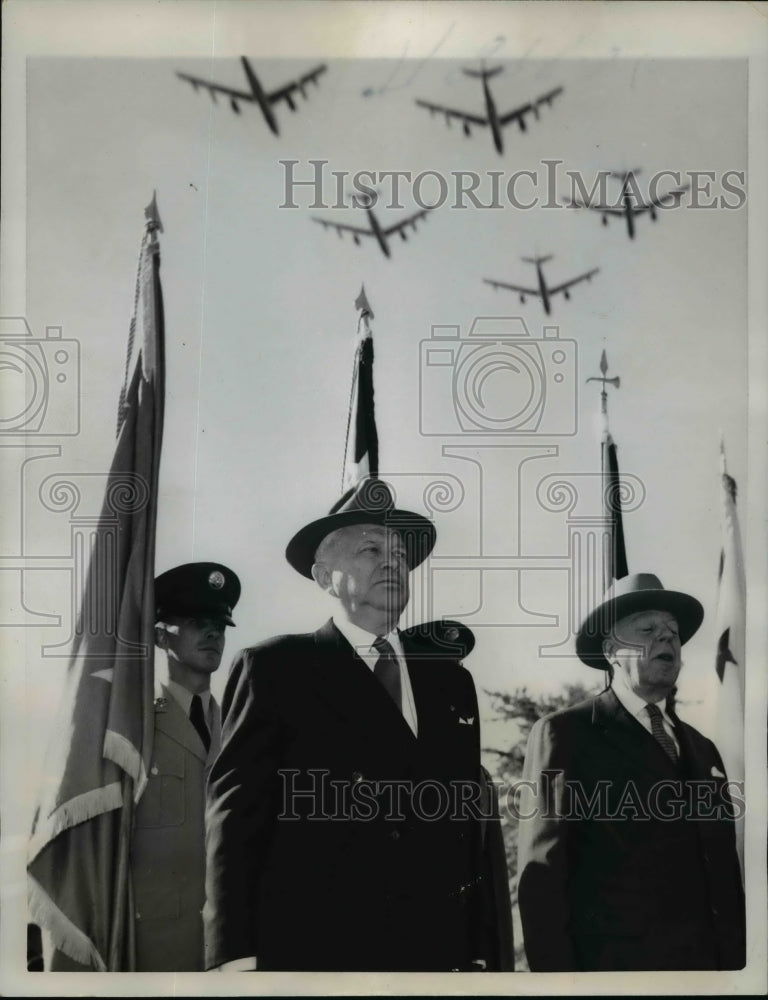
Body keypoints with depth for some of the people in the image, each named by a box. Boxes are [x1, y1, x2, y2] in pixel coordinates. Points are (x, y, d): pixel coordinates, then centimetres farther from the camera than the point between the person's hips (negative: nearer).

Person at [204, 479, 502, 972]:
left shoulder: (449, 677, 13)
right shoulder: (275, 667, 1)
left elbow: (471, 821, 13)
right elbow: (236, 810, -4)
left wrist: (476, 950, 9)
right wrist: (237, 955, -11)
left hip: (434, 949, 4)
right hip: (310, 948, -3)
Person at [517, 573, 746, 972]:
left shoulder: (702, 749, 15)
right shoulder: (563, 733, -3)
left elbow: (724, 872, 13)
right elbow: (541, 874, -8)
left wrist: (734, 959, 6)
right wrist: (555, 971, -14)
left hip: (710, 961, 5)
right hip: (614, 962, -5)